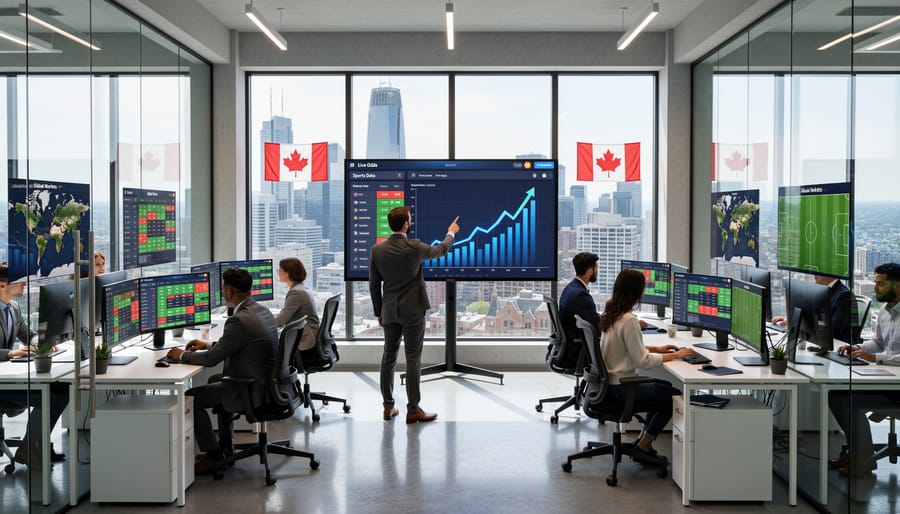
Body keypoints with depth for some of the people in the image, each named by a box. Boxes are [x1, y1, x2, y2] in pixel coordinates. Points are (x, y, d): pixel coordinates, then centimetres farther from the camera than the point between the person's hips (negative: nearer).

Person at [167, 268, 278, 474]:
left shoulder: (240, 320, -24)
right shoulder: (262, 311, 5)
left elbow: (211, 359, -18)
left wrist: (182, 355, -1)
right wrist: (209, 345, 18)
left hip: (253, 390, -10)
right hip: (266, 382, 10)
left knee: (191, 398, 0)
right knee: (216, 380, 32)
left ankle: (213, 455, 11)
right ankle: (226, 448, 36)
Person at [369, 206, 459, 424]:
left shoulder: (377, 249, -3)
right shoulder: (414, 247, -13)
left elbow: (374, 285, 3)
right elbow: (441, 250, 7)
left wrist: (378, 312, 13)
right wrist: (451, 233, 27)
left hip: (390, 312, 4)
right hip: (412, 311, -4)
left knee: (389, 357, 11)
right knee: (413, 359, 0)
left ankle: (388, 407, 17)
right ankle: (413, 410, 3)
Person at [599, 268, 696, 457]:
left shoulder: (609, 313, 4)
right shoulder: (628, 320, -24)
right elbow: (643, 361, -21)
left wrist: (656, 348, 10)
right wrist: (674, 355, -10)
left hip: (609, 381, 9)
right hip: (620, 387, -9)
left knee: (666, 387, 22)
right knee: (676, 396, 2)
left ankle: (643, 438, 23)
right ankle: (644, 445, 12)